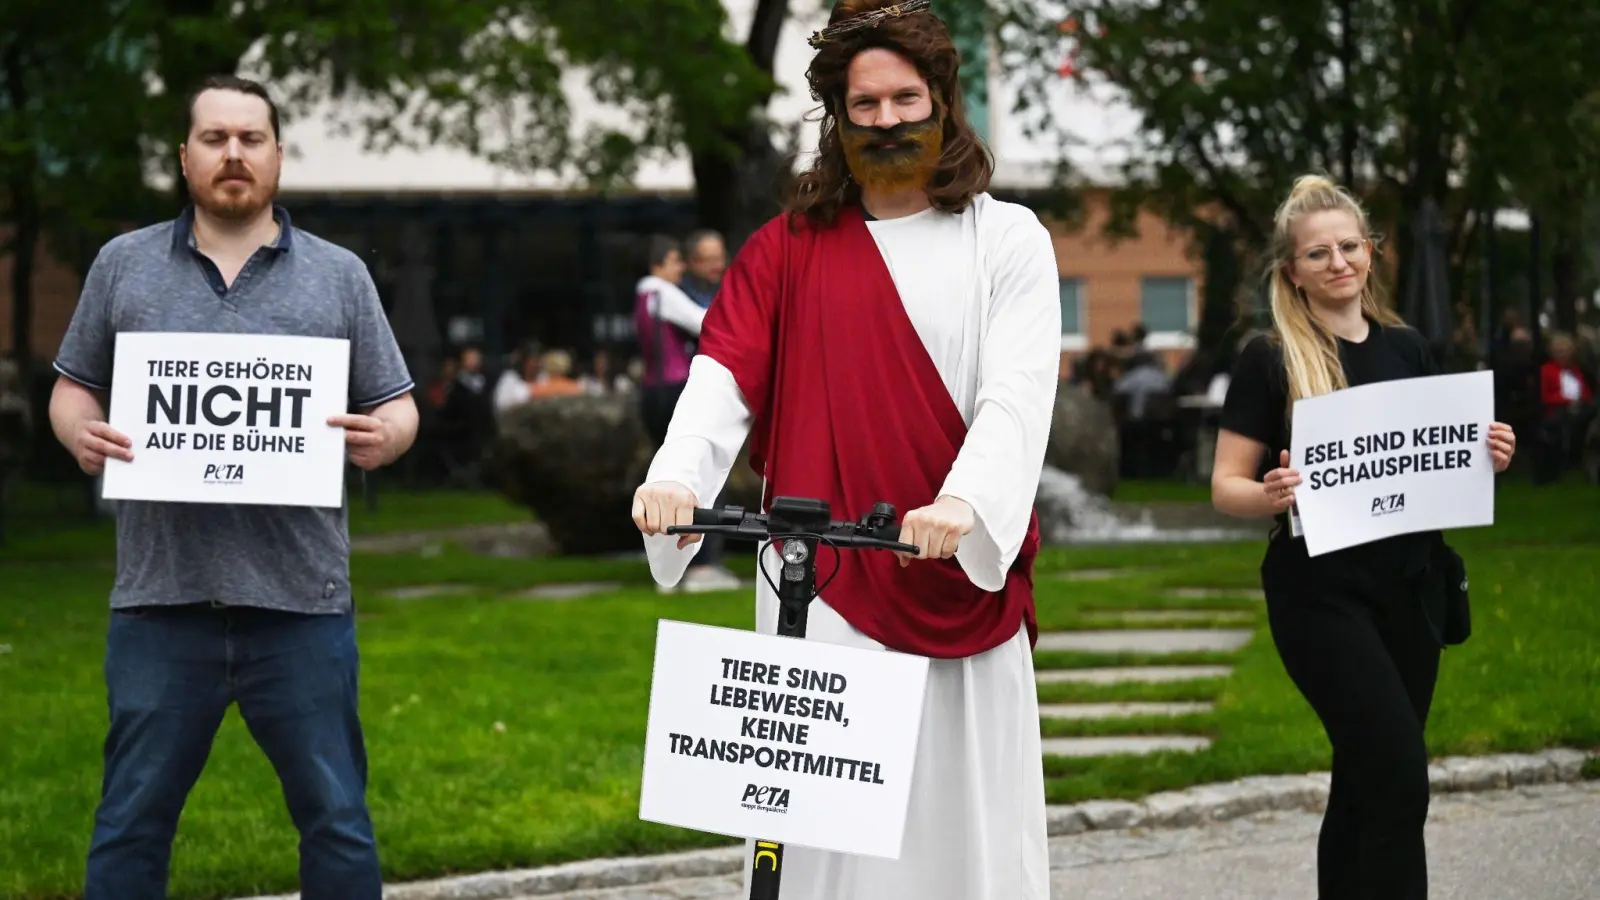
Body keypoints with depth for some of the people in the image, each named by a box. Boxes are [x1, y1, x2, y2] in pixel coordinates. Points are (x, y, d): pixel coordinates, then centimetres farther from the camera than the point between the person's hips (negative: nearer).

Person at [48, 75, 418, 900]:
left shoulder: (338, 276, 8)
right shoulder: (123, 265, 10)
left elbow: (396, 410, 9)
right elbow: (73, 390, 14)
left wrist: (383, 439, -14)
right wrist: (80, 434, -8)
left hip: (300, 603, 0)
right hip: (161, 597, 0)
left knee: (336, 820, 4)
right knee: (130, 821, 5)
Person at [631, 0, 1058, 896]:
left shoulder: (1007, 240, 6)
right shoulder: (789, 248, 11)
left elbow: (1018, 393, -8)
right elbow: (724, 374, -3)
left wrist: (963, 502, -27)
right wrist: (675, 475, -23)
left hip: (960, 579, -1)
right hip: (819, 586, 1)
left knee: (968, 821, 0)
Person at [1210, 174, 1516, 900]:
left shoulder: (1407, 349, 9)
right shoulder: (1270, 361, -6)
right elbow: (1225, 487, -6)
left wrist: (1486, 460, -3)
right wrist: (1271, 495, -27)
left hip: (1407, 588, 5)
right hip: (1321, 593, -5)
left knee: (1365, 784, 11)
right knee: (1400, 777, -17)